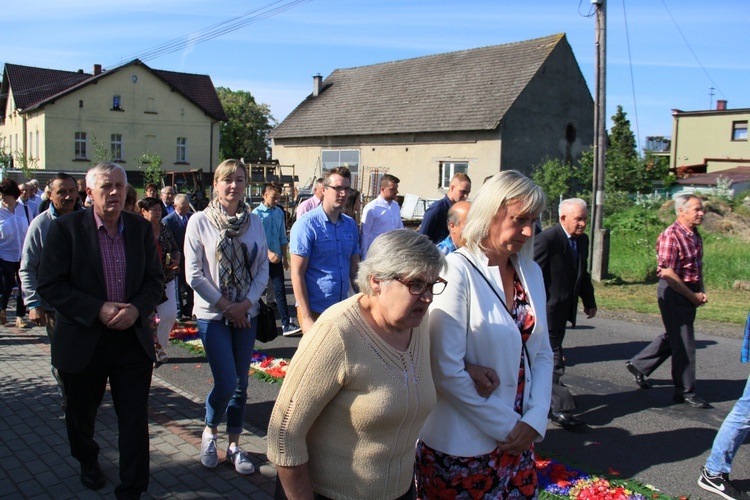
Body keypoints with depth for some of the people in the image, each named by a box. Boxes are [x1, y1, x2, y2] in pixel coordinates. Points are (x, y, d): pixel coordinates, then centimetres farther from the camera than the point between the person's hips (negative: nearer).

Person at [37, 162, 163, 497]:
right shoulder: (66, 228, -8)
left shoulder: (140, 228, 2)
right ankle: (88, 462, 50)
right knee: (81, 413, 20)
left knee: (135, 418, 0)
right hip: (83, 341, -1)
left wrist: (136, 309, -15)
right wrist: (98, 309, -19)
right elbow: (48, 286, -11)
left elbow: (155, 279, 4)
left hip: (132, 339, 1)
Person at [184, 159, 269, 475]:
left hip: (246, 313, 4)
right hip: (213, 314, -3)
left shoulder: (254, 221, 2)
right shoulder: (200, 221, -7)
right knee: (226, 384, -6)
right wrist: (226, 305, -10)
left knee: (240, 384, 10)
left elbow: (263, 268, 4)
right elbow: (194, 275, -9)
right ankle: (210, 431, 23)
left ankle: (234, 445, 26)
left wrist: (246, 303, -8)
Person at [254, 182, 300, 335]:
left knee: (280, 290, -1)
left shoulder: (279, 212, 5)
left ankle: (286, 323, -2)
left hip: (276, 258, 3)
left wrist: (285, 257, 11)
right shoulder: (257, 213, -8)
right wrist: (268, 253, -23)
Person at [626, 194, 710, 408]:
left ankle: (638, 365, 33)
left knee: (673, 337, 18)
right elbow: (667, 273, -21)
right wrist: (693, 296, -15)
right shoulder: (670, 236, -17)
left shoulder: (695, 236, 12)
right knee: (683, 342, -2)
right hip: (673, 293, -9)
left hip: (689, 294, 9)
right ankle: (685, 391, 10)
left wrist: (701, 292, 6)